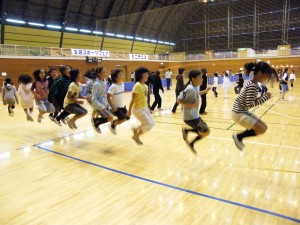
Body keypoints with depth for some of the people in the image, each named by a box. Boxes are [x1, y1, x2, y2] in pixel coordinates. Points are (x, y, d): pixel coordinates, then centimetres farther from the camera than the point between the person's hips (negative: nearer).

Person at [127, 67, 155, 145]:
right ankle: (136, 136, 15)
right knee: (148, 125, -5)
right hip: (138, 109, -9)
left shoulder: (145, 85, 6)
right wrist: (129, 110, -19)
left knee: (152, 123, 10)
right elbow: (133, 99, -20)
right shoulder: (137, 85, -19)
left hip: (144, 108, 9)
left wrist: (147, 108, 18)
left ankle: (136, 129, 27)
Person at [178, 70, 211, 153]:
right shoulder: (190, 89, -23)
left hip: (195, 116, 9)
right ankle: (186, 130, 8)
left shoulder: (196, 86, 3)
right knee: (206, 132, -5)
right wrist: (191, 105, -28)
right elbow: (179, 100, -24)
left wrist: (205, 91, 15)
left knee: (204, 131, 17)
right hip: (190, 117, -9)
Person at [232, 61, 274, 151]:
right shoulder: (252, 86, -22)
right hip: (239, 114, -9)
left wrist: (262, 97, -2)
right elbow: (250, 104, -26)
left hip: (244, 112, 9)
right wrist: (265, 97, -18)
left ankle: (239, 137, 20)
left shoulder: (253, 84, 7)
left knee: (264, 127, 13)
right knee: (262, 129, -7)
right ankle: (238, 136, 7)